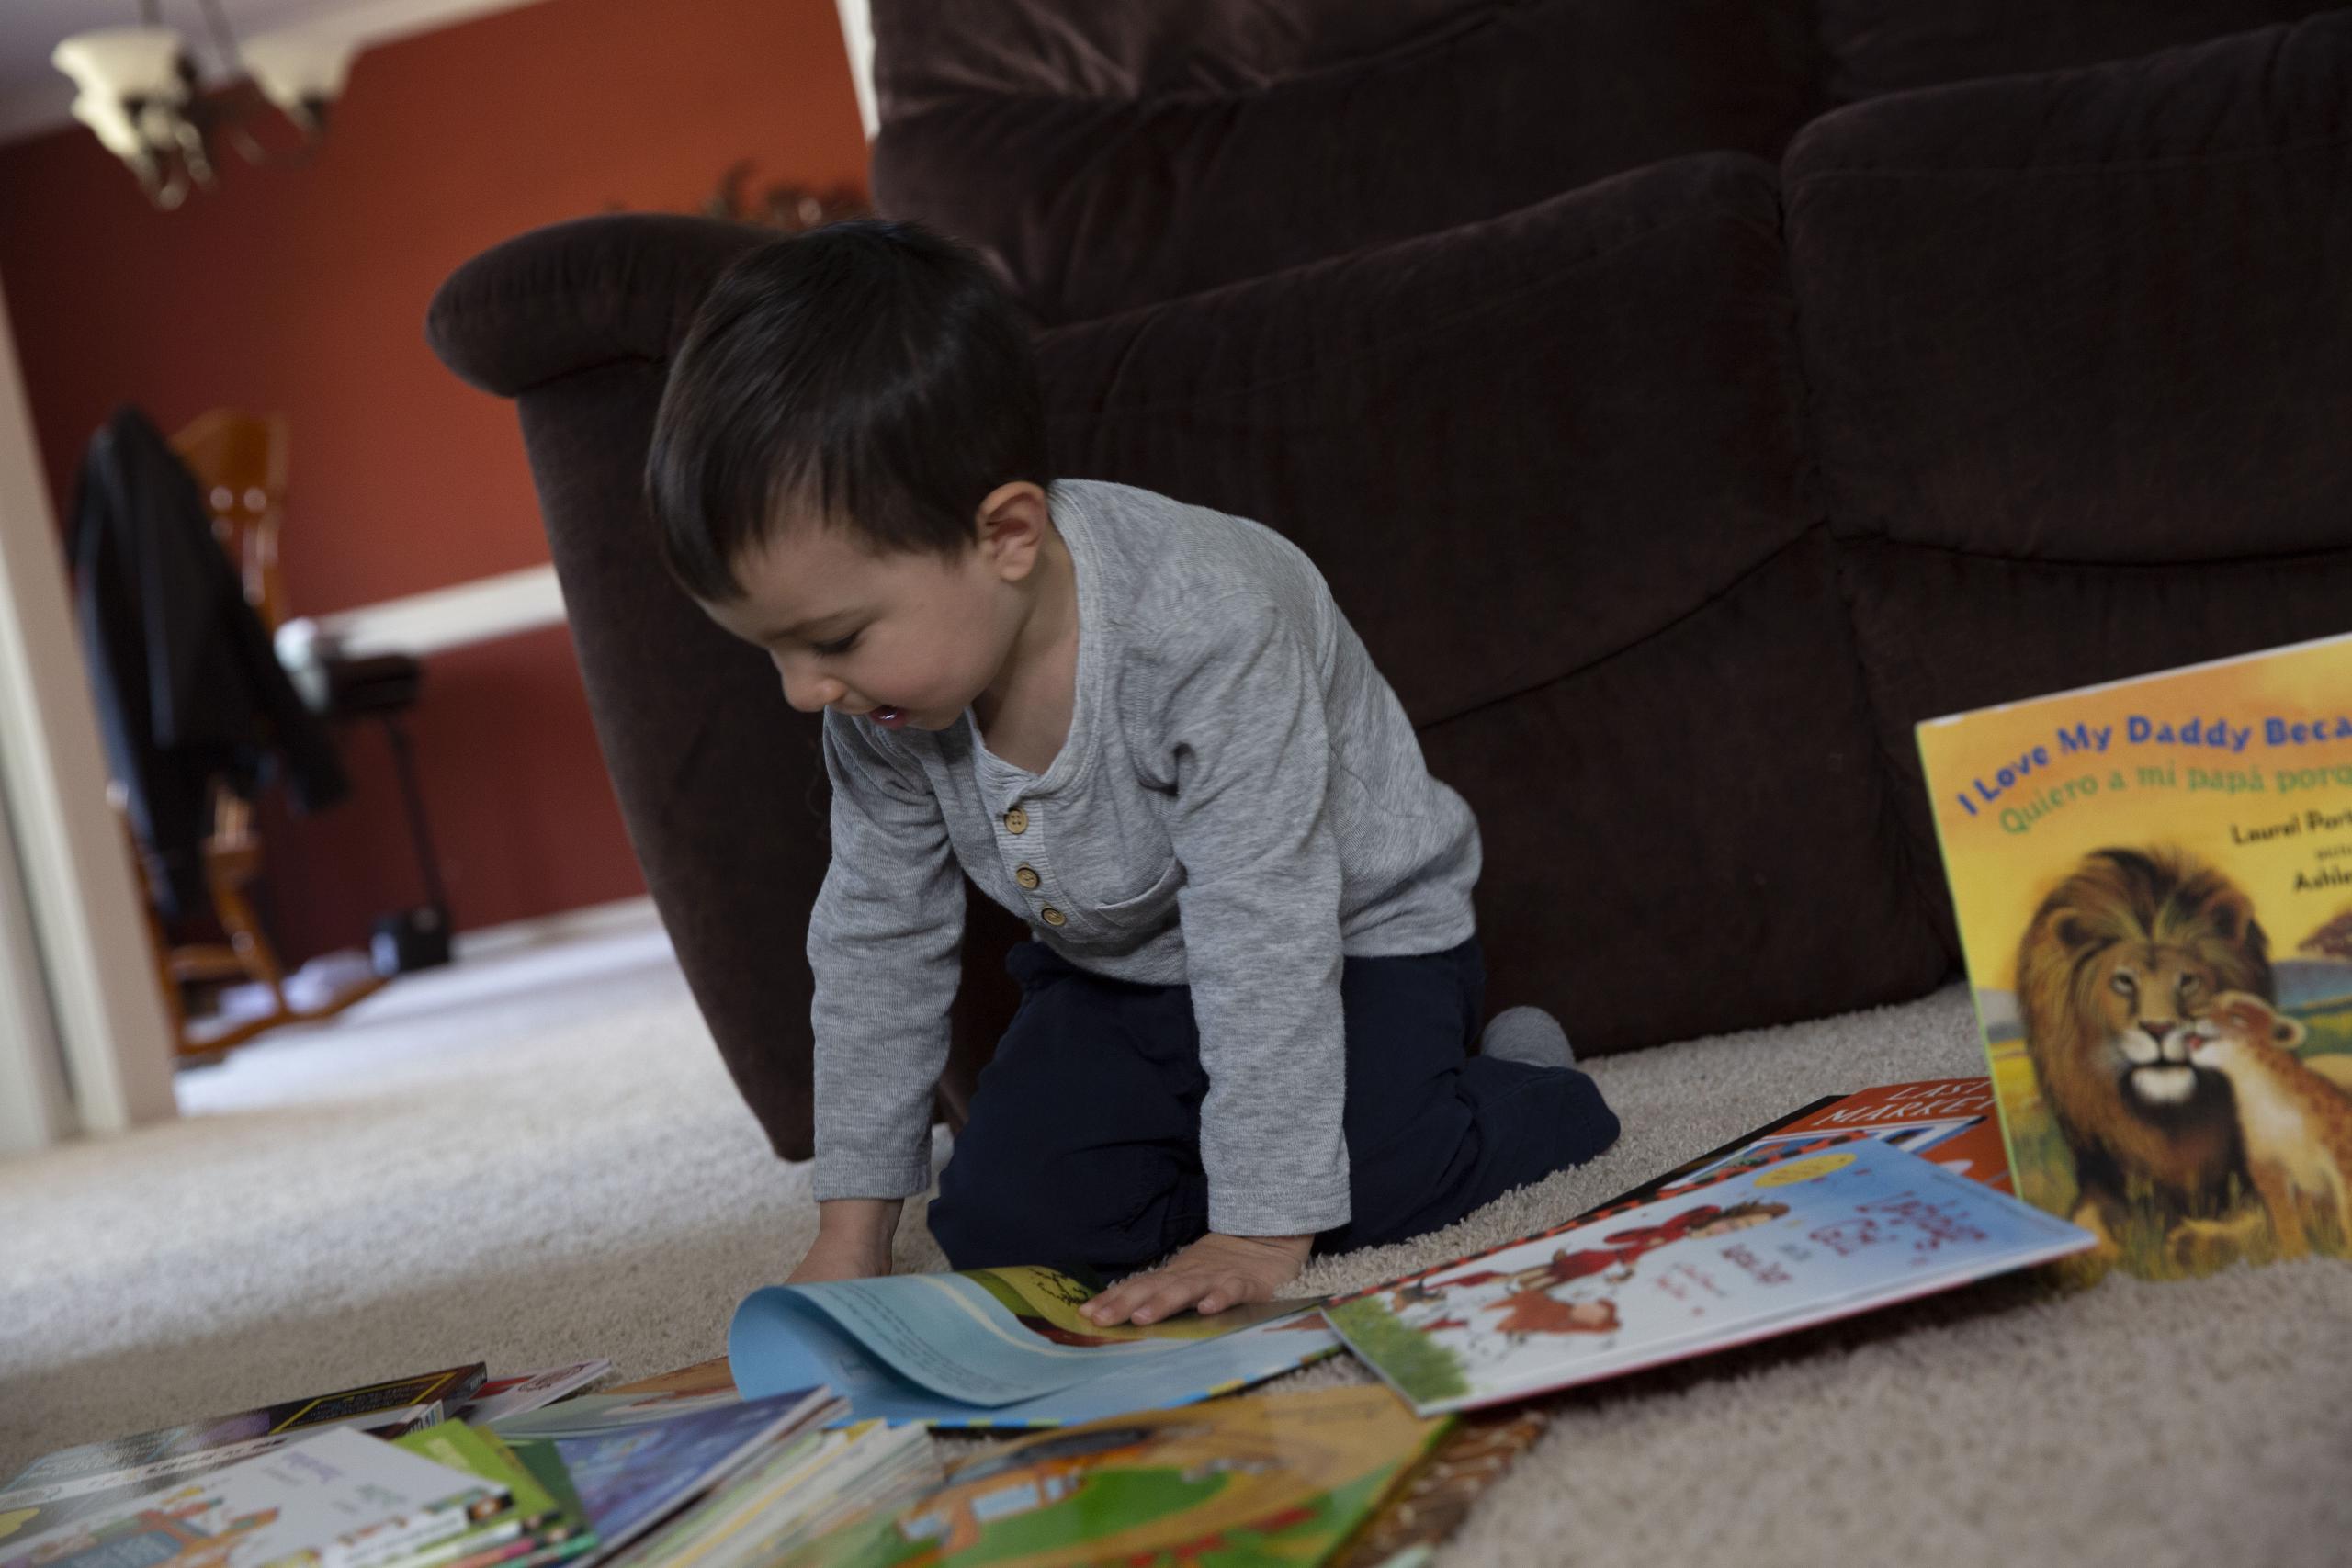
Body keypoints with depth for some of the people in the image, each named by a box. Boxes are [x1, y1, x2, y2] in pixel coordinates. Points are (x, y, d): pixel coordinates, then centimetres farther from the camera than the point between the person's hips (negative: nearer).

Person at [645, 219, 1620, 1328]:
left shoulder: (1203, 626, -37)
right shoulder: (880, 703, -17)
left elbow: (1262, 937, -35)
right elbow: (876, 938, -5)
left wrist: (1261, 1232, -36)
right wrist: (852, 1228, -4)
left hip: (1350, 932, -5)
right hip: (1112, 972, 5)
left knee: (1378, 1187, -27)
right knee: (996, 1219, -14)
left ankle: (1514, 1082, 4)